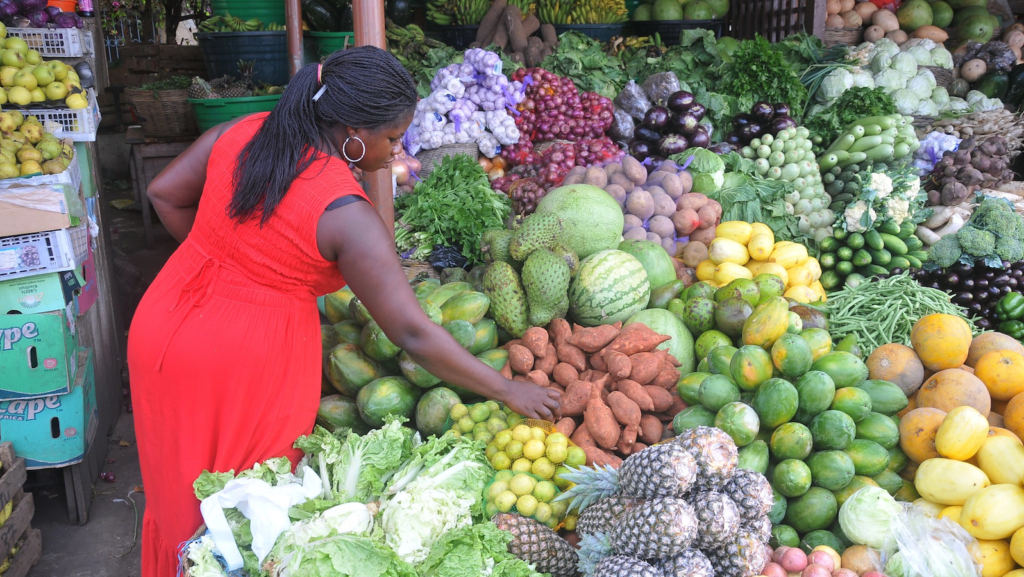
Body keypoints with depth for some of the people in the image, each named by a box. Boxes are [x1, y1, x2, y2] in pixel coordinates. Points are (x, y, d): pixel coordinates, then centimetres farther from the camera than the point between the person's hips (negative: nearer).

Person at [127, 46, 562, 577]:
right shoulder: (344, 213, -23)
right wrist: (507, 390, -12)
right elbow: (413, 335, -21)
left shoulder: (241, 133, -4)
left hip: (160, 331, 7)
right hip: (243, 366, -7)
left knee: (181, 489, 27)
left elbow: (166, 194, 9)